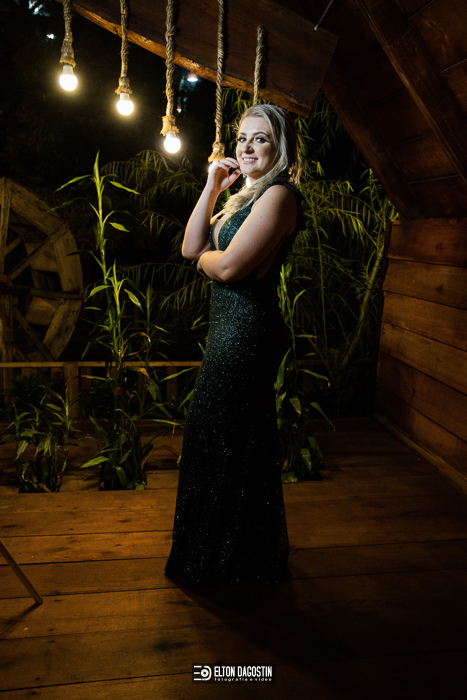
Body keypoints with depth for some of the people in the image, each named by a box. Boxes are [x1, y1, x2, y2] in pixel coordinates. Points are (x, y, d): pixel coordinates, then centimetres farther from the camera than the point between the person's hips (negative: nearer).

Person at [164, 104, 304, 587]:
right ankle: (257, 548, 39)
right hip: (233, 330, 10)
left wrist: (205, 256, -1)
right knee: (241, 439, 19)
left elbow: (227, 267, -23)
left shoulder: (278, 195, -14)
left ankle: (233, 562, 24)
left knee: (225, 440, 2)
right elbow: (191, 248, 9)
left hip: (246, 332, -10)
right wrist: (212, 188, 4)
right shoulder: (246, 196, 18)